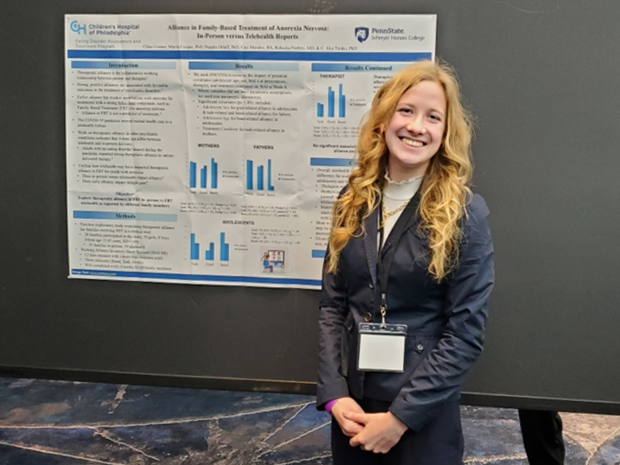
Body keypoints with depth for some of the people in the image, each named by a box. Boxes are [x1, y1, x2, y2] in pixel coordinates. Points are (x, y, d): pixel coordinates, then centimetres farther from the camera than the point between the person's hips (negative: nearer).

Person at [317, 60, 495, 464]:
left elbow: (467, 334, -13)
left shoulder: (465, 213, -11)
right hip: (352, 404, 4)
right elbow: (332, 305, 3)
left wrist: (401, 415, -15)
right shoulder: (355, 201, 1)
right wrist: (333, 394, -8)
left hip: (425, 413, -3)